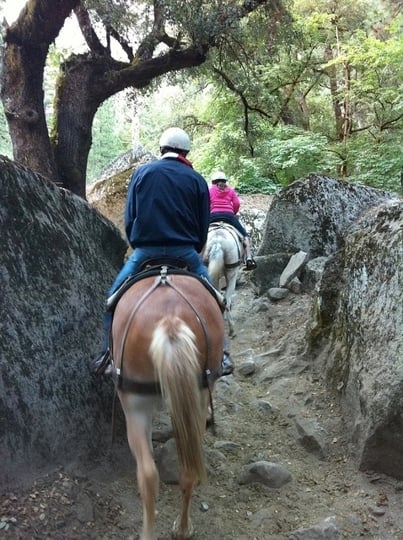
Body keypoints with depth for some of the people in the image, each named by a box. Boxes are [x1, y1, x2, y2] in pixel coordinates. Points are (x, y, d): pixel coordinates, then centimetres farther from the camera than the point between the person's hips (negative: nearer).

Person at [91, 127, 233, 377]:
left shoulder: (142, 173, 7)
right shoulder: (197, 180, 6)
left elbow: (129, 219, 6)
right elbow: (204, 226, 6)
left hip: (145, 251, 0)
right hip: (185, 252, 1)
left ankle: (108, 352, 13)